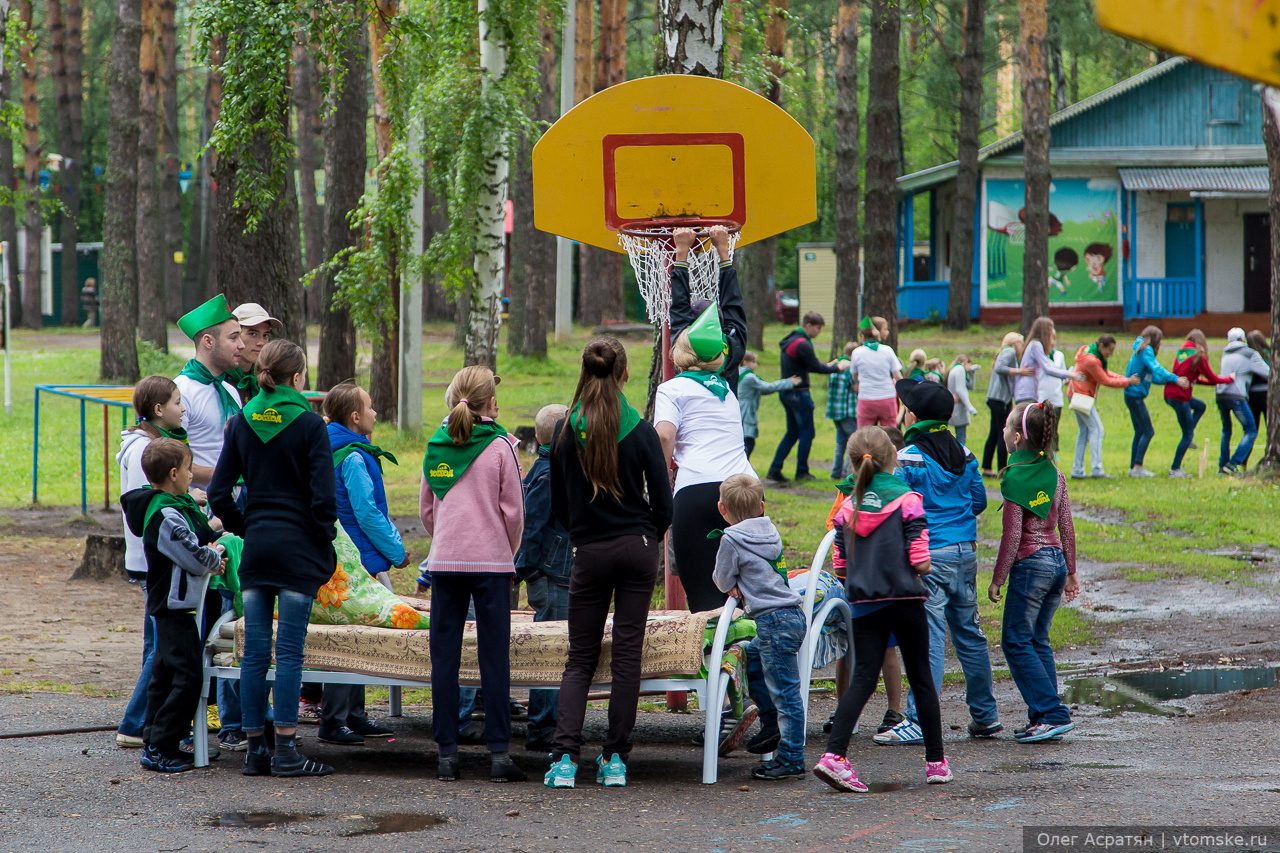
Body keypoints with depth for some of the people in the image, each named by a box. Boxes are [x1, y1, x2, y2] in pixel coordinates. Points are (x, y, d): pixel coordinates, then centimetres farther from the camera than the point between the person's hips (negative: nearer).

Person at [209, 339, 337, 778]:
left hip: (256, 545, 4)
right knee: (289, 650, -3)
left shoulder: (242, 424, 5)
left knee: (254, 651, 6)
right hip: (298, 548, -4)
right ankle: (286, 751, -4)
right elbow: (324, 496, -12)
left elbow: (218, 494, 4)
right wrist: (325, 543, 0)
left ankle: (255, 750, 9)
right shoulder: (309, 425, -8)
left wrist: (244, 529, 14)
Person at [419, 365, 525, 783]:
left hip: (444, 561, 3)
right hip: (491, 561, -3)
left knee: (444, 656, 5)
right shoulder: (500, 446, -4)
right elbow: (513, 510, -3)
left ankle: (446, 753, 3)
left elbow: (426, 509, 12)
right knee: (494, 656, 0)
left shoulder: (437, 446, 7)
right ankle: (499, 753, -2)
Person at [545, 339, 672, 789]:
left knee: (581, 658, 7)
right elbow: (663, 503, -2)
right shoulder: (641, 431, -5)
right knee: (628, 654, 4)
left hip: (589, 553, 0)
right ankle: (616, 759, 4)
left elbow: (558, 505, 6)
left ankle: (565, 756, -8)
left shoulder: (565, 431, -2)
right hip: (638, 549, 0)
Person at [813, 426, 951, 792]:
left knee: (863, 678, 0)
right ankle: (936, 762, 17)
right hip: (905, 599, -3)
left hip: (864, 603, 3)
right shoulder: (907, 498, -7)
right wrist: (916, 572, 9)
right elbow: (921, 561, -12)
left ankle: (834, 755, -18)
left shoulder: (849, 505, 4)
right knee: (921, 678, 10)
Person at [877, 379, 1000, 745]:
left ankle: (919, 721, -11)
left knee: (927, 636, -9)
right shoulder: (964, 455, 8)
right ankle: (985, 715, 22)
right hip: (965, 551, 7)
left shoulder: (908, 458, -11)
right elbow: (979, 500, 15)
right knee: (969, 631, 15)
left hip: (928, 554, -7)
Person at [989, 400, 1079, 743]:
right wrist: (1071, 572, 18)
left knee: (1016, 642, 0)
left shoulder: (1014, 477, -13)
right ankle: (1044, 718, 13)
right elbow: (1066, 527, 11)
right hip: (1057, 560, 8)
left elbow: (1012, 536, -14)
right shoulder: (1054, 474, 8)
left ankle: (1052, 714, -7)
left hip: (1030, 563, -8)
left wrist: (997, 579, -7)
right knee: (1038, 641, 15)